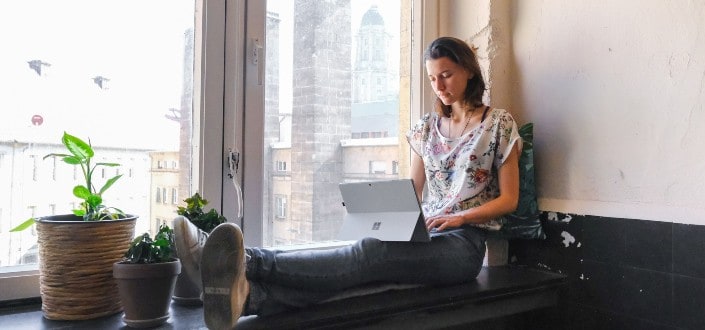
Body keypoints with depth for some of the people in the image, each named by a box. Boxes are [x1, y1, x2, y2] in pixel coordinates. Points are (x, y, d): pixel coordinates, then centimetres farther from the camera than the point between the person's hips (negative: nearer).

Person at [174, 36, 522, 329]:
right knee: (370, 255, -30)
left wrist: (459, 217, -16)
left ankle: (250, 262, -54)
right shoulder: (428, 126, 15)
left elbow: (509, 198, 0)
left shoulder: (499, 123, 2)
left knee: (371, 252, -34)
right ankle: (247, 294, -55)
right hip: (424, 235, 4)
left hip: (464, 242, -4)